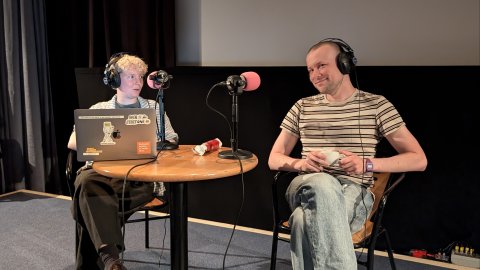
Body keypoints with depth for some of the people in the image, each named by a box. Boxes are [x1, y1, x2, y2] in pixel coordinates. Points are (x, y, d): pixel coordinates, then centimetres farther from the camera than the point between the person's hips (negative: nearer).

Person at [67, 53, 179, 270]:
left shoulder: (154, 108, 20)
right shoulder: (99, 109, 20)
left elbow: (171, 141, 14)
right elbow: (73, 142, 11)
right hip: (101, 170, 1)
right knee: (87, 181, -37)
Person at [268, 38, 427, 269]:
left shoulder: (376, 105, 7)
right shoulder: (302, 106, 15)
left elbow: (418, 160, 4)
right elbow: (274, 159, 16)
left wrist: (367, 164, -11)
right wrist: (301, 163, -8)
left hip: (353, 192, -2)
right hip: (308, 186, 2)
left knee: (306, 220, -38)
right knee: (324, 184, -38)